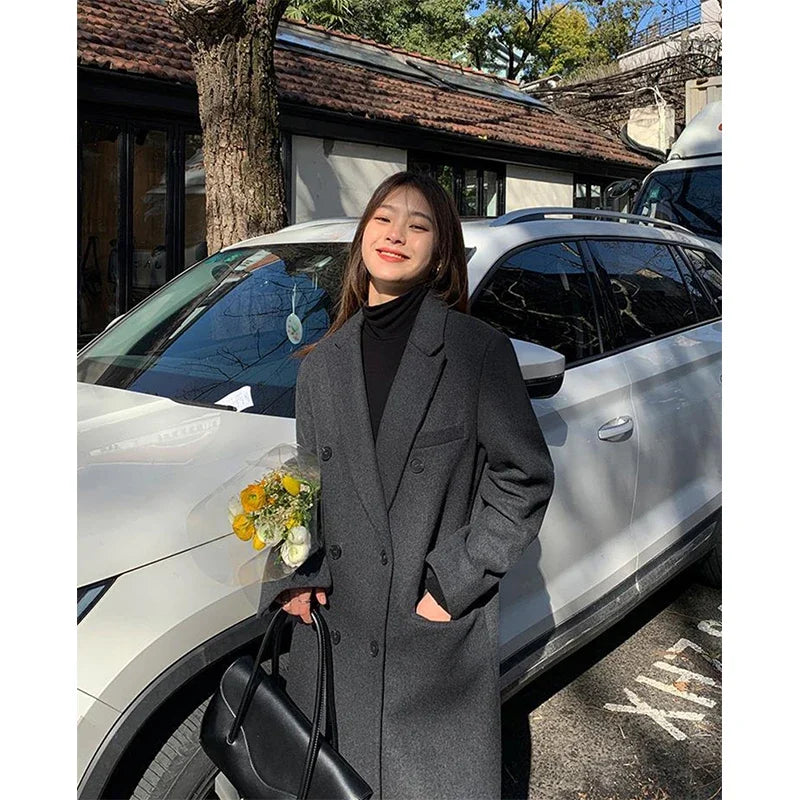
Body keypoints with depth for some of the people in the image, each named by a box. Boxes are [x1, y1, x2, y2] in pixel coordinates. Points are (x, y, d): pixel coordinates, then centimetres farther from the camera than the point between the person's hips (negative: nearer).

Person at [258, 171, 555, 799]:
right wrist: (296, 576, -1)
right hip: (335, 630, 4)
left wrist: (454, 581, -12)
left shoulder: (479, 351, -7)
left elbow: (525, 478, -7)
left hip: (441, 636, -3)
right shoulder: (324, 362, 7)